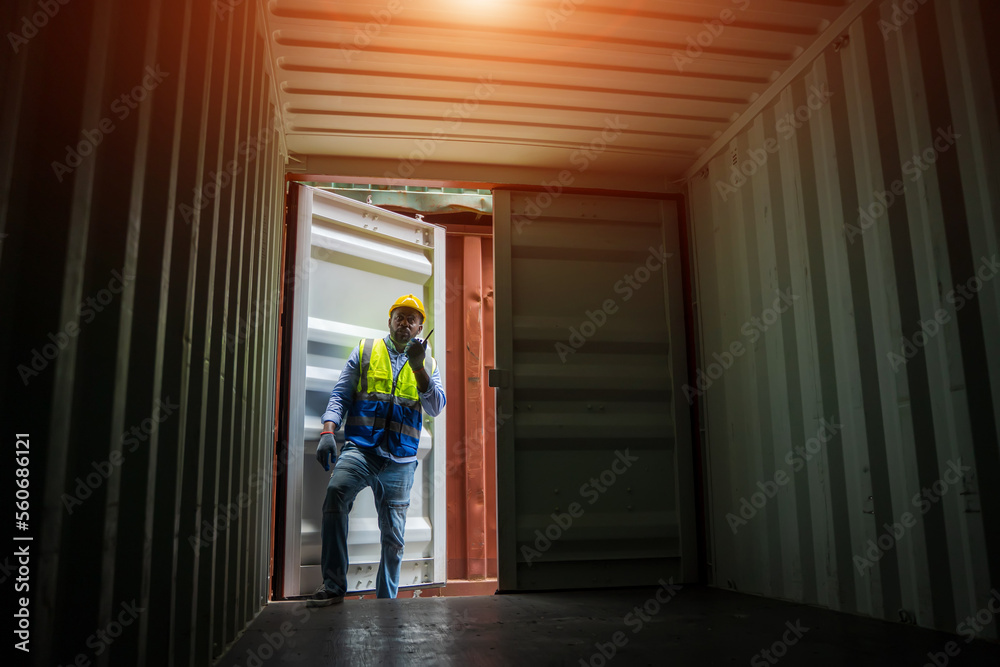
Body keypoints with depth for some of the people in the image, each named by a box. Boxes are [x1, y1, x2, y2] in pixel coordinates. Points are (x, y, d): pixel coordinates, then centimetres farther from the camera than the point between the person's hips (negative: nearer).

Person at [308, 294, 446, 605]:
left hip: (400, 460, 2)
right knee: (336, 492, -31)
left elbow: (436, 407, 0)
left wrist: (418, 367, -14)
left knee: (393, 536, 6)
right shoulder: (365, 350, 12)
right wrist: (328, 431, -10)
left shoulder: (427, 364, 14)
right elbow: (341, 394, 7)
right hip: (360, 448, -2)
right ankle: (333, 585, -25)